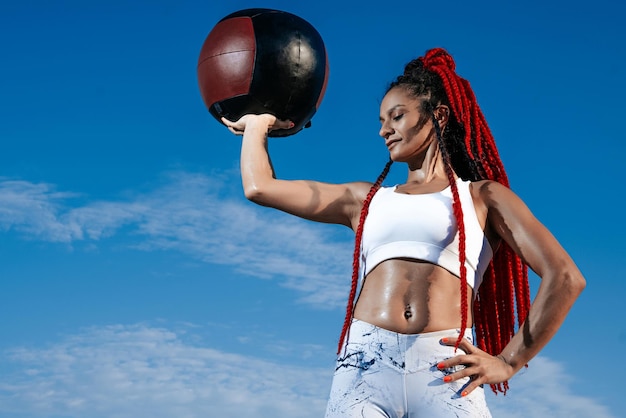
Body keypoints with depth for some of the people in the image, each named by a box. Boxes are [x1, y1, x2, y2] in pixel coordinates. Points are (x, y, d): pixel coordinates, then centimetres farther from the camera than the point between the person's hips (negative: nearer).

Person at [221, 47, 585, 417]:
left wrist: (508, 362, -1)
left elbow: (566, 278, 4)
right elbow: (260, 187, 24)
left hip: (445, 372, -2)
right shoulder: (367, 199, 24)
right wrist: (258, 124, 39)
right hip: (365, 364, 3)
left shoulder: (481, 196, 14)